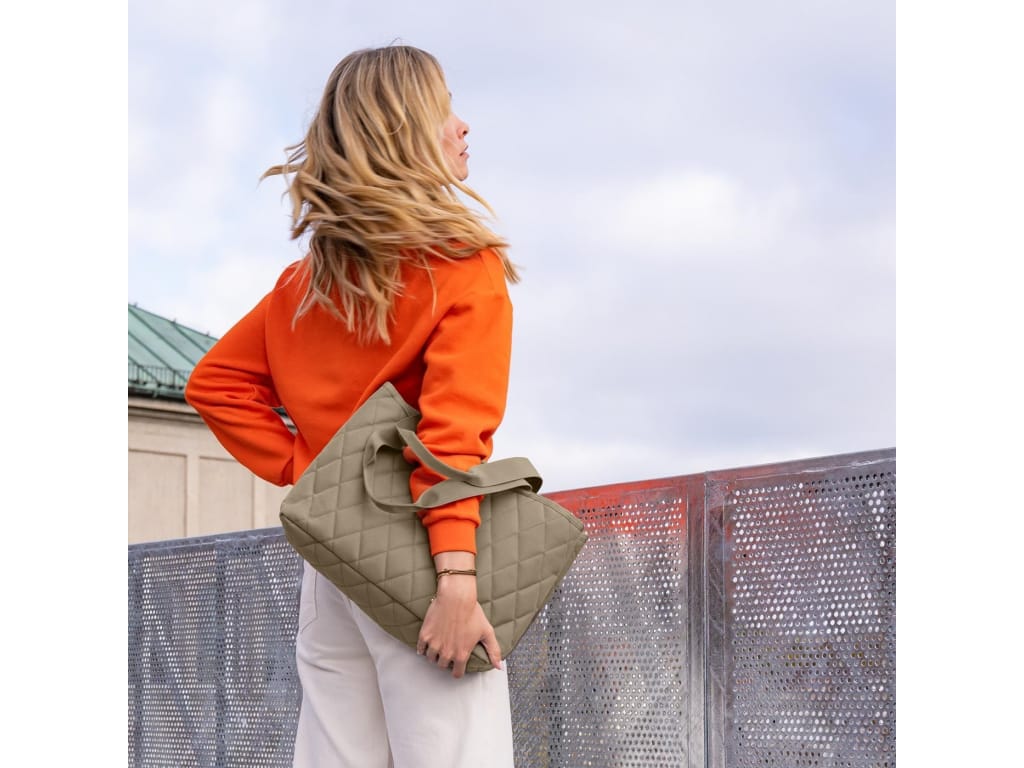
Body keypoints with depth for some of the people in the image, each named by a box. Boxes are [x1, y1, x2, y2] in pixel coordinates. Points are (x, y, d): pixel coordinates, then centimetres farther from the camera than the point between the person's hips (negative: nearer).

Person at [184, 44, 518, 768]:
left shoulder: (308, 275, 12)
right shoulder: (465, 261, -7)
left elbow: (216, 382, 15)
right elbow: (455, 429, -18)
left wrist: (303, 469, 9)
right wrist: (457, 579, -24)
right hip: (414, 551, -7)